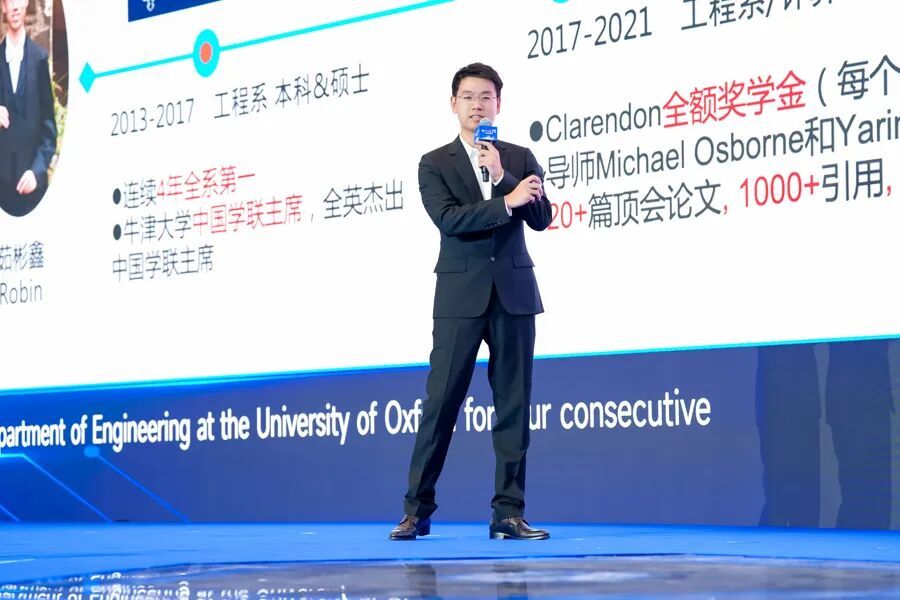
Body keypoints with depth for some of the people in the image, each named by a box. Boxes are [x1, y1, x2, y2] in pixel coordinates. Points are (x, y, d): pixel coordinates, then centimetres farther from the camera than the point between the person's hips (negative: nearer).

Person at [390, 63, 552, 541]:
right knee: (441, 401, -4)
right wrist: (505, 202, -17)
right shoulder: (434, 164, 4)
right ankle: (417, 510, 3)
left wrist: (501, 176, -12)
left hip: (514, 292, 2)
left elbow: (540, 218, -1)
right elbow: (448, 218, -12)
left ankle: (508, 513, 6)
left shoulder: (519, 159, 11)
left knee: (513, 404, 2)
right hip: (460, 295, -2)